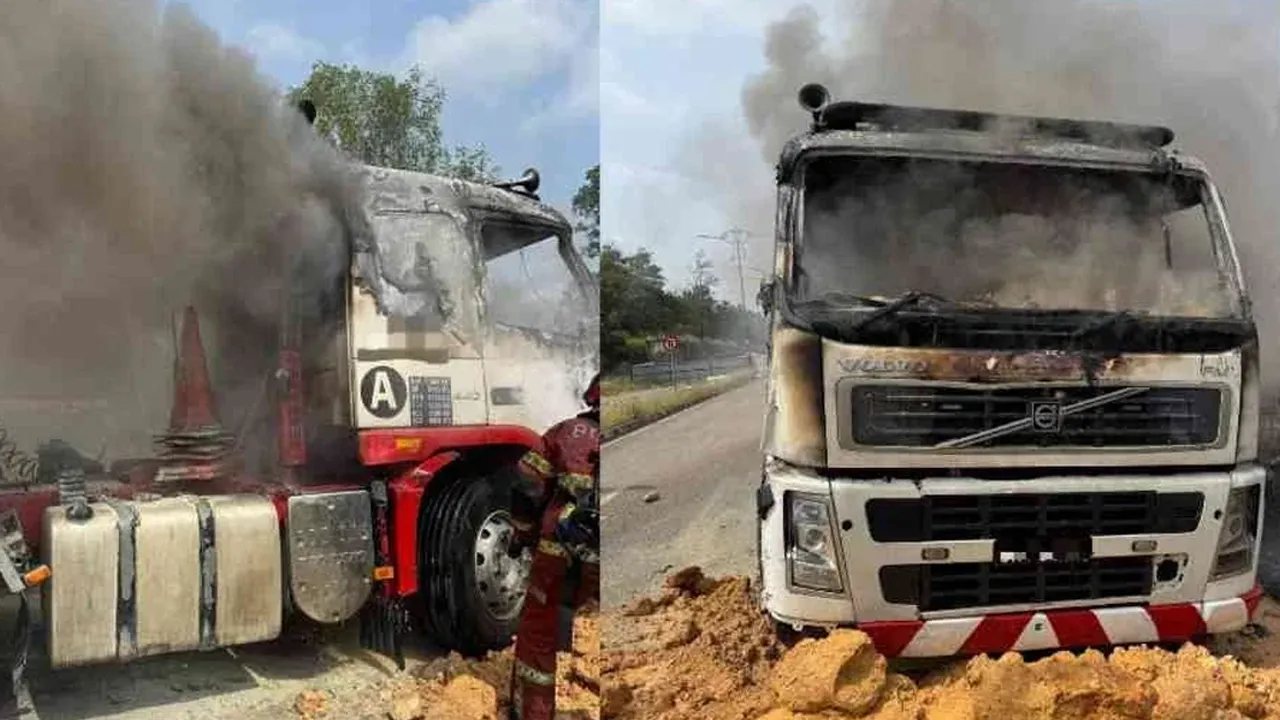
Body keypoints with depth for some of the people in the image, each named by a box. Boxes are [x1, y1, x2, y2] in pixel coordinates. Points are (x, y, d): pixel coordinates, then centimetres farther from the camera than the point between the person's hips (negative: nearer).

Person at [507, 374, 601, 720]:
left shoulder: (565, 432, 6)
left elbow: (528, 491, 3)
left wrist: (523, 534, 15)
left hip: (557, 549, -1)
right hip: (596, 560, 1)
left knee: (539, 633, 14)